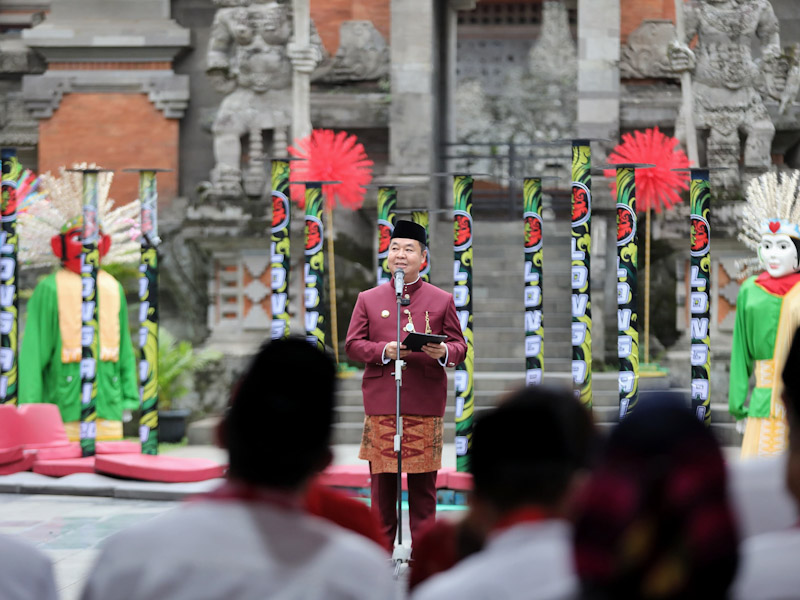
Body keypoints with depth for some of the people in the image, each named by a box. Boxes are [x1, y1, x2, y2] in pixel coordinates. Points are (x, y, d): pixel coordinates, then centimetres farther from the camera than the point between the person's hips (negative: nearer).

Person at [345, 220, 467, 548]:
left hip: (426, 405, 0)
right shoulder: (368, 300, 9)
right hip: (381, 404, 0)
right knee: (382, 481, 4)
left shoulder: (442, 300, 8)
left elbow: (460, 346, 7)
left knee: (423, 484, 3)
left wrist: (443, 352, -16)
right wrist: (383, 351, -13)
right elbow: (352, 345, 6)